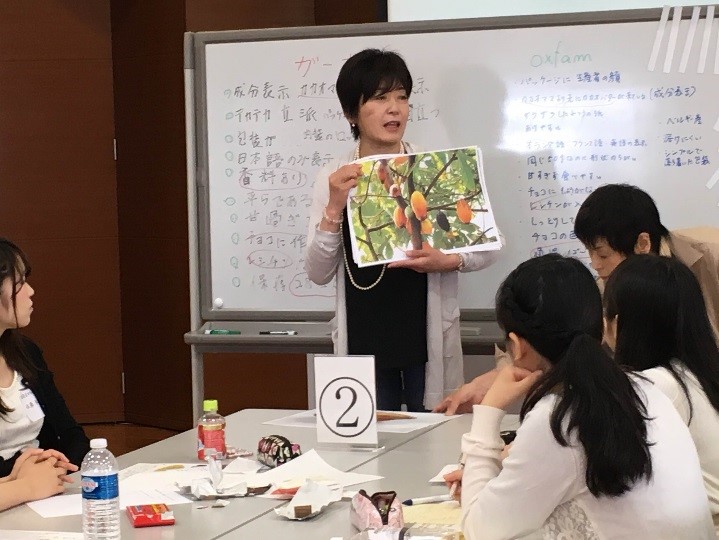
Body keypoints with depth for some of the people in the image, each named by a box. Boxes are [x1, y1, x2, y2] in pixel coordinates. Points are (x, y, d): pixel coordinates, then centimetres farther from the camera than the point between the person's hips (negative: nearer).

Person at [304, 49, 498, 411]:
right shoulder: (334, 180, 3)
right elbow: (318, 273, -1)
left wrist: (447, 261, -15)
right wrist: (334, 208, -14)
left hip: (429, 338, -1)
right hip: (363, 342, 1)